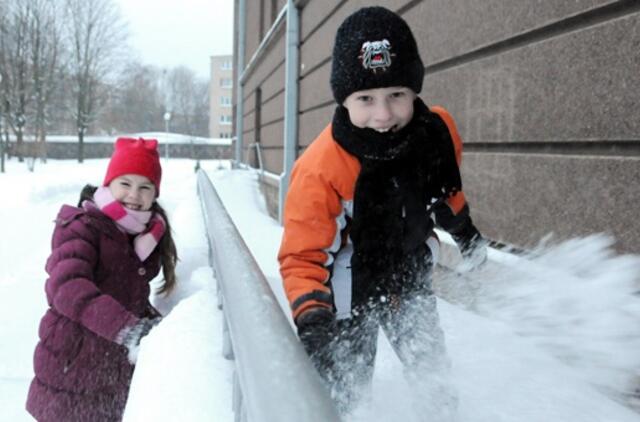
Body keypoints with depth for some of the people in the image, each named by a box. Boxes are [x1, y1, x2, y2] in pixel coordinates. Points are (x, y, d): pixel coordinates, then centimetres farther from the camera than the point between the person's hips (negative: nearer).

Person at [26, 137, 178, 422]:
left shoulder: (149, 232, 7)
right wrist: (126, 328, -41)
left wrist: (150, 321, -3)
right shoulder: (82, 227, -13)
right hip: (74, 368, -6)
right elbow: (67, 286, -30)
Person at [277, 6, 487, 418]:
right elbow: (301, 256, -26)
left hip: (410, 279, 4)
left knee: (435, 378, 19)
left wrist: (464, 229, 21)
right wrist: (311, 318, -41)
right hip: (349, 296, -4)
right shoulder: (320, 170, -35)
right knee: (346, 392, 8)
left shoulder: (439, 132, -19)